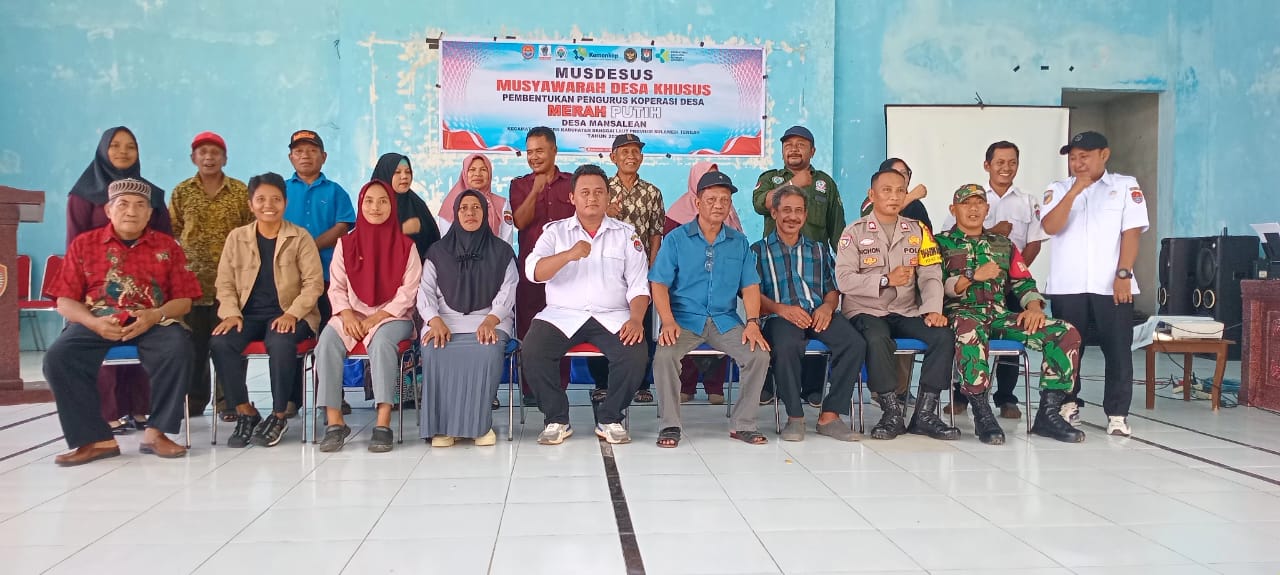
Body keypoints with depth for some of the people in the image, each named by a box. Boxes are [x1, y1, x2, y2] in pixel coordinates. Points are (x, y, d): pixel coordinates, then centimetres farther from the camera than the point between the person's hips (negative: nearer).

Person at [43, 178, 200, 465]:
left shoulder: (167, 246, 13)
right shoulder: (83, 244, 13)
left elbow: (184, 300, 7)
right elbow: (65, 301, 8)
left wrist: (156, 315, -15)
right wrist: (94, 322, -13)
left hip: (152, 323, -1)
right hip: (96, 322, 1)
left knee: (177, 349, -33)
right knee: (58, 357, -28)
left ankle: (156, 432, -21)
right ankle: (97, 439, -22)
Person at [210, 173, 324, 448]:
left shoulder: (300, 237, 3)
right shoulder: (236, 237, 11)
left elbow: (314, 282, -3)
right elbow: (225, 283, 9)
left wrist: (292, 313, -17)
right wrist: (232, 313, -9)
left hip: (288, 314, -3)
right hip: (248, 313, 3)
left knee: (280, 343, -36)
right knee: (220, 343, -28)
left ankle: (279, 415, -16)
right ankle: (245, 412, -11)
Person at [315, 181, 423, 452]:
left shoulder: (406, 245, 3)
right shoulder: (346, 244, 11)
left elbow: (409, 291, -3)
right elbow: (336, 287, 7)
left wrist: (377, 318, -14)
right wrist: (347, 315, -12)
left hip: (393, 316, -2)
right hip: (352, 316, 3)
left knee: (381, 341, -36)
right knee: (327, 341, -29)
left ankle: (383, 424, -37)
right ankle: (334, 422, -27)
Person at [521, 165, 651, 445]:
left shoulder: (626, 234, 12)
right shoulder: (555, 231, 10)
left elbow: (638, 285, 5)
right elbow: (533, 272, -6)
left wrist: (636, 319, -14)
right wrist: (569, 255, -24)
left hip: (612, 317, 0)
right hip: (562, 315, 0)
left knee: (636, 354, -28)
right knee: (532, 351, -28)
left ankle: (610, 419, -5)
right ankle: (556, 419, -6)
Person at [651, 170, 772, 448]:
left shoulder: (739, 242, 12)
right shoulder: (676, 239, 3)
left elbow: (750, 286, 8)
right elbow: (659, 284, -4)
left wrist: (753, 322, -9)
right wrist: (668, 322, -19)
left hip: (725, 321, 3)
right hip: (685, 319, -2)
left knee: (760, 355, -21)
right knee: (664, 356, -31)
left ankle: (742, 423, -4)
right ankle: (670, 424, -13)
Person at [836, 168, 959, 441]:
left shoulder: (917, 230, 12)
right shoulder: (855, 232, 1)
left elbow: (931, 275, 3)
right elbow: (844, 280, -9)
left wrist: (933, 309, -14)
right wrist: (886, 280, -19)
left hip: (907, 312, 4)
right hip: (865, 310, -4)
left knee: (944, 336, -21)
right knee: (877, 339, -35)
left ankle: (924, 414, -13)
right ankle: (893, 412, -19)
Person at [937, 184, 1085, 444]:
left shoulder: (1004, 245, 27)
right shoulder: (941, 243, 13)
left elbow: (1024, 282, 16)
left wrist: (1034, 307, -4)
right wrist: (973, 276, -13)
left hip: (1001, 315, 5)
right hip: (962, 312, -5)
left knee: (1067, 333, -15)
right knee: (969, 331, -44)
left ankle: (1048, 413, -14)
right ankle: (983, 415, -35)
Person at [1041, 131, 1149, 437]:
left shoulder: (1126, 186, 6)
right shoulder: (1058, 190, 10)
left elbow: (1132, 232, -1)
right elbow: (1050, 227, -6)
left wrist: (1123, 274, -10)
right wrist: (1074, 190, -12)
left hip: (1111, 284, -1)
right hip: (1067, 286, 1)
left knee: (1118, 349, -1)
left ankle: (1117, 413, 6)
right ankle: (1068, 404, 20)